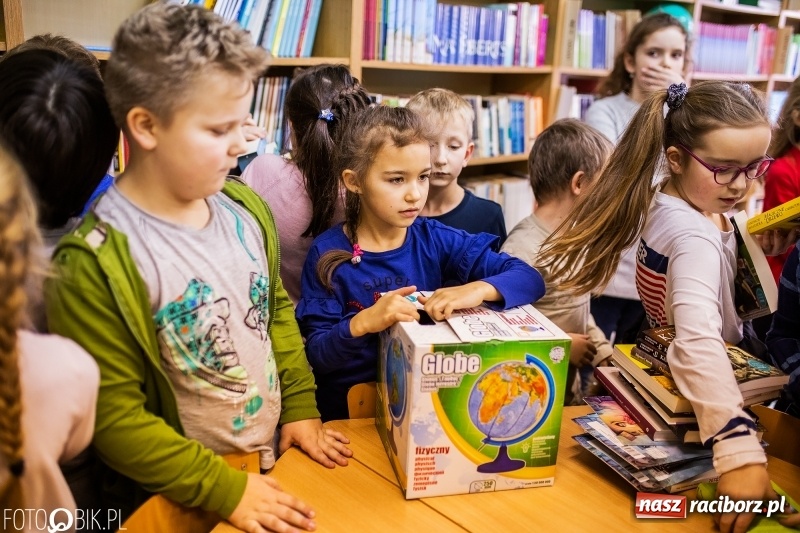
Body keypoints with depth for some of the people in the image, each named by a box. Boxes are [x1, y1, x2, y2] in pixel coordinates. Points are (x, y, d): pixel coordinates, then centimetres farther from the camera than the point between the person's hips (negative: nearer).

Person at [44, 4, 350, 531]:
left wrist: (302, 407, 2)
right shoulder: (94, 265, -24)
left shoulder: (246, 209, -6)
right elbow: (114, 415, -19)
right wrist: (224, 489, -19)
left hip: (276, 461, 6)